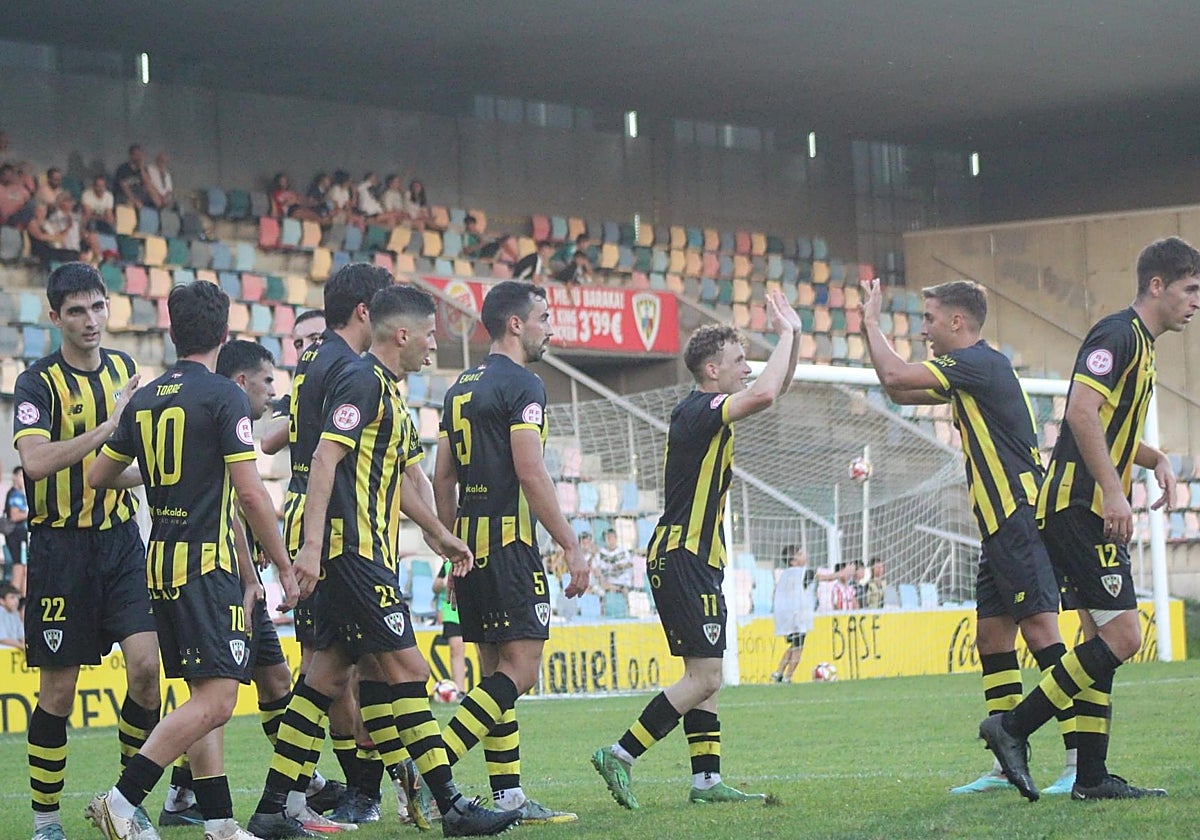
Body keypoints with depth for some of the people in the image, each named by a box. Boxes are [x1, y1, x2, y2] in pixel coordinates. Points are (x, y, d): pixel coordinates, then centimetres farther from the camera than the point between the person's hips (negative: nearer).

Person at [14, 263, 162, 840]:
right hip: (61, 547, -4)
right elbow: (36, 461, -27)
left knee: (146, 665, -10)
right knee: (58, 691, 0)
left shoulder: (124, 370, 9)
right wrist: (109, 426, -27)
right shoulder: (38, 382, -10)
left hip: (121, 538, 4)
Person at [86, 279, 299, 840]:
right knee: (216, 700, -11)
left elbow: (99, 474, 20)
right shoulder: (223, 396, -9)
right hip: (206, 563, -8)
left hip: (160, 563, 8)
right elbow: (249, 492, -14)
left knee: (202, 697, 11)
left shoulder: (144, 399, 11)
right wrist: (284, 566, -6)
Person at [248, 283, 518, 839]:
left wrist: (437, 533, 41)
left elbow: (396, 478, 33)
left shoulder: (389, 391, 20)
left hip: (363, 554, 10)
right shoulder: (363, 381, -11)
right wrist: (312, 545, -27)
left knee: (327, 677, 8)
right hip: (352, 550, -10)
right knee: (407, 668, -8)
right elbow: (325, 459, -20)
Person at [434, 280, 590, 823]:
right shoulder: (521, 385, -9)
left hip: (470, 542, 9)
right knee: (520, 670, -10)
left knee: (497, 671, 10)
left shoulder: (461, 388, 17)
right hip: (509, 539, -9)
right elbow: (531, 473, -17)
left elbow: (443, 479, 18)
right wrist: (571, 548, -14)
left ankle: (508, 797, 8)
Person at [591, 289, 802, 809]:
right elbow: (764, 395, -30)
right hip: (682, 558, -10)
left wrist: (793, 335, 12)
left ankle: (707, 780, 10)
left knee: (703, 677, 9)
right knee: (704, 678, -12)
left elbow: (775, 389, 26)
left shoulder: (710, 410, 14)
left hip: (697, 561, 10)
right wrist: (786, 334, -17)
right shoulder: (698, 410, -14)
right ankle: (620, 756, -10)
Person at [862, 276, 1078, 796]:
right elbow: (899, 391, 28)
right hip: (1002, 527, 11)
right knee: (992, 638, 9)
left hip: (1021, 519, -11)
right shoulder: (968, 370, 19)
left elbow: (896, 375, -18)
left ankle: (1080, 762, -17)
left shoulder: (981, 363, -12)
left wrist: (872, 321, -3)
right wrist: (869, 329, 18)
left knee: (1040, 632, -14)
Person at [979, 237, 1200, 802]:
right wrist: (1113, 491, -26)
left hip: (1091, 511, 11)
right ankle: (1014, 726, -10)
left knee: (1103, 637, 7)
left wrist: (1155, 460, 16)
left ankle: (1092, 776, 7)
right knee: (1120, 635, -14)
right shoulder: (1118, 334, -10)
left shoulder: (1140, 345, 21)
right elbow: (1081, 410, -23)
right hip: (1080, 506, -11)